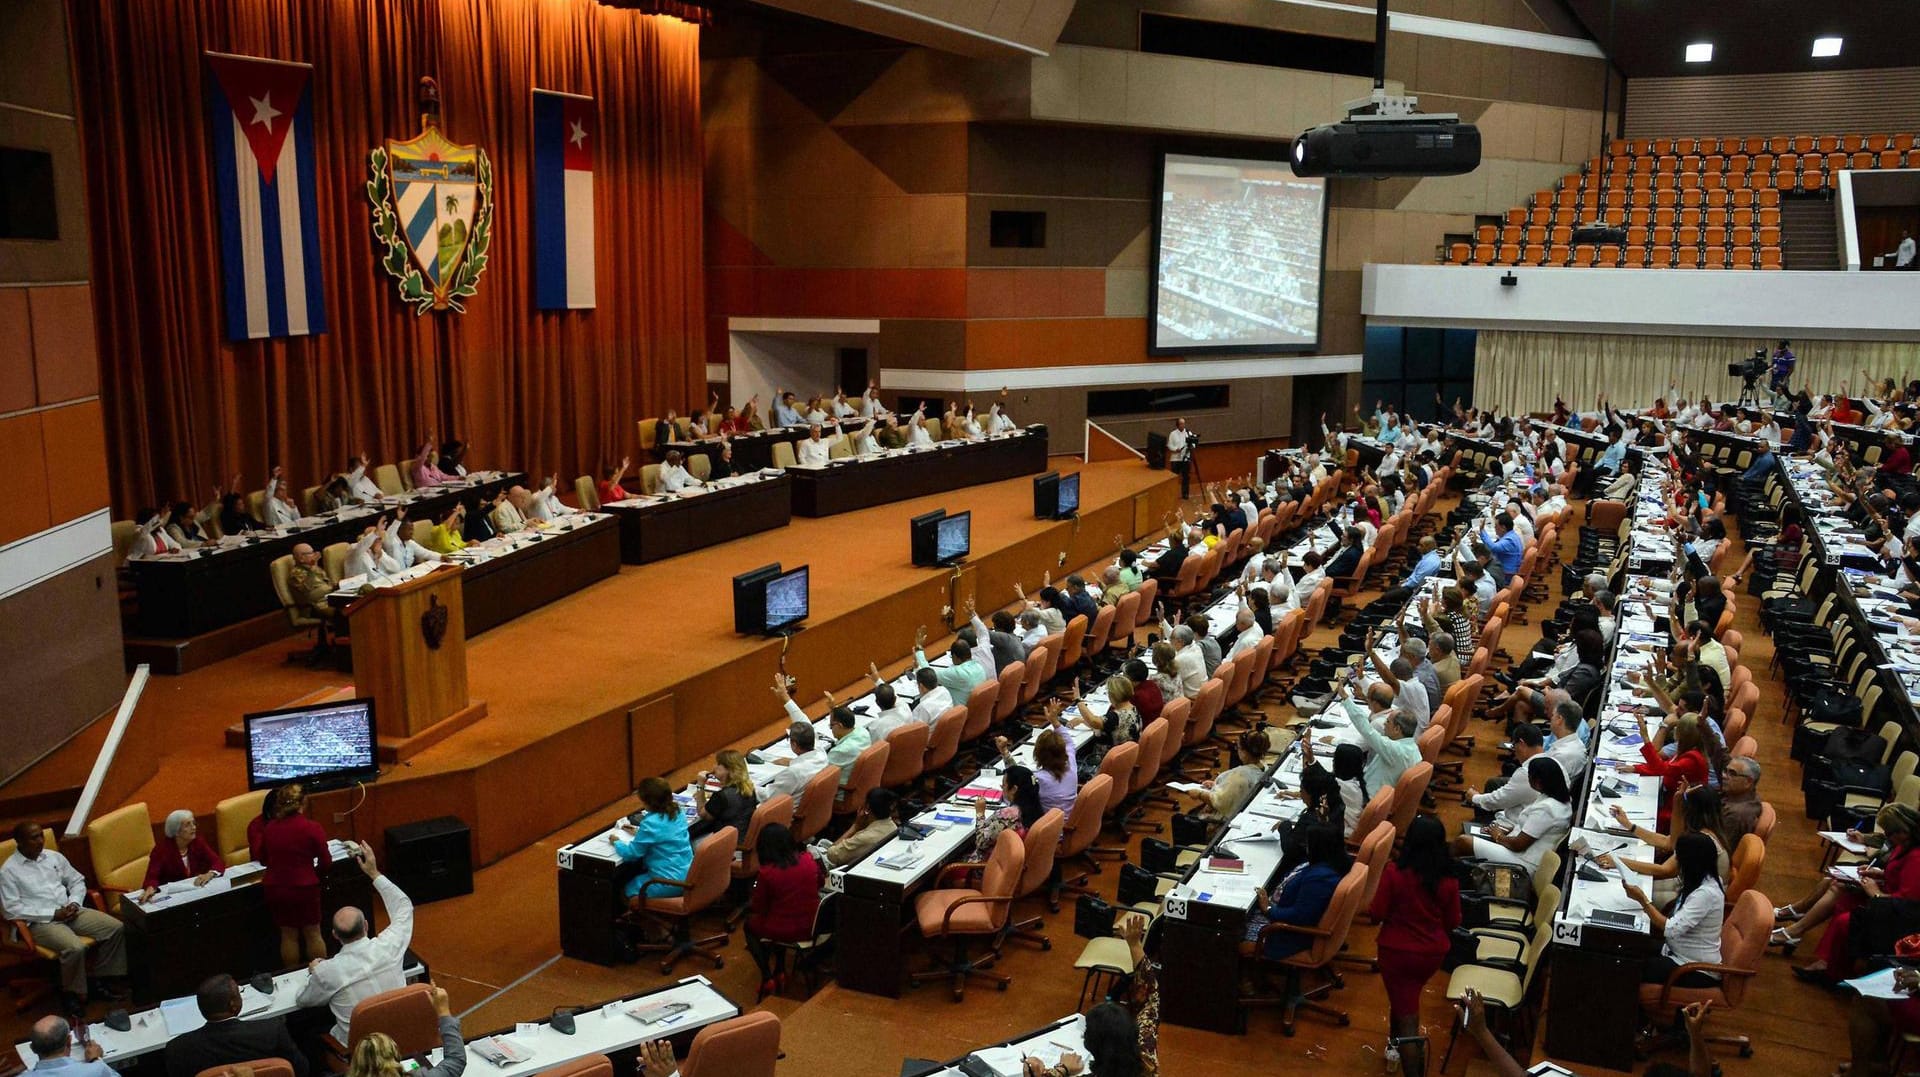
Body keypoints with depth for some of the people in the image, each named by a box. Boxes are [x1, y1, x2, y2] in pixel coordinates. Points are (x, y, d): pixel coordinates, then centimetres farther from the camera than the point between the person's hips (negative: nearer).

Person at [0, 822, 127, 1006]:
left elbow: (77, 881, 18)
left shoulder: (54, 857, 10)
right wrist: (53, 914, -16)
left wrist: (74, 903, -4)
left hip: (71, 912, 6)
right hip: (41, 921, -6)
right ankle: (75, 994, -9)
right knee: (75, 948, -33)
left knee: (115, 927, -13)